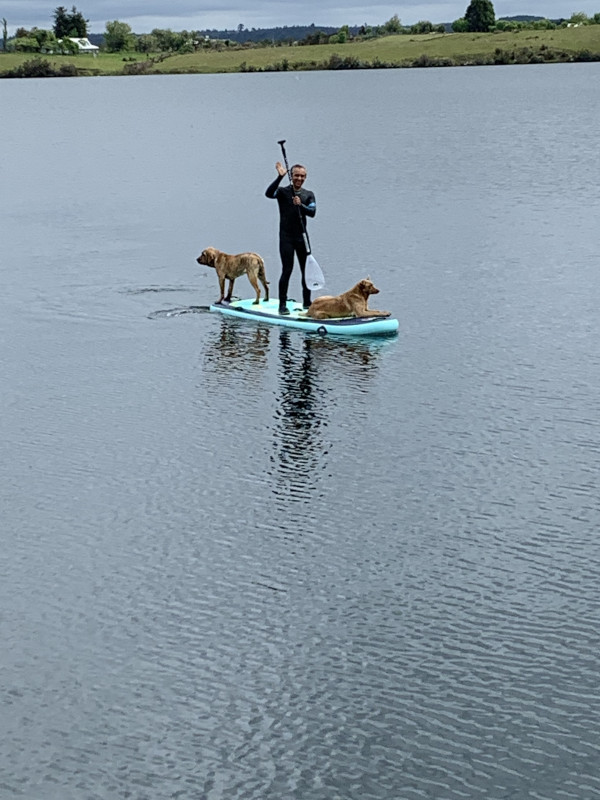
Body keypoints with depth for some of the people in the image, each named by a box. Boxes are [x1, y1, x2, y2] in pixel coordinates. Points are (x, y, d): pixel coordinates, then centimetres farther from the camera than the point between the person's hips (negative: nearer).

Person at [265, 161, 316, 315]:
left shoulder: (309, 195, 9)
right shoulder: (283, 192, -1)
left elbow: (312, 212, -7)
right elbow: (269, 193, -21)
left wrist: (300, 205, -26)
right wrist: (280, 177, -29)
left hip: (301, 237, 4)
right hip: (286, 237, -4)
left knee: (307, 269, 7)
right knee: (287, 270, -9)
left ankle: (306, 302, 19)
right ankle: (282, 305, -5)